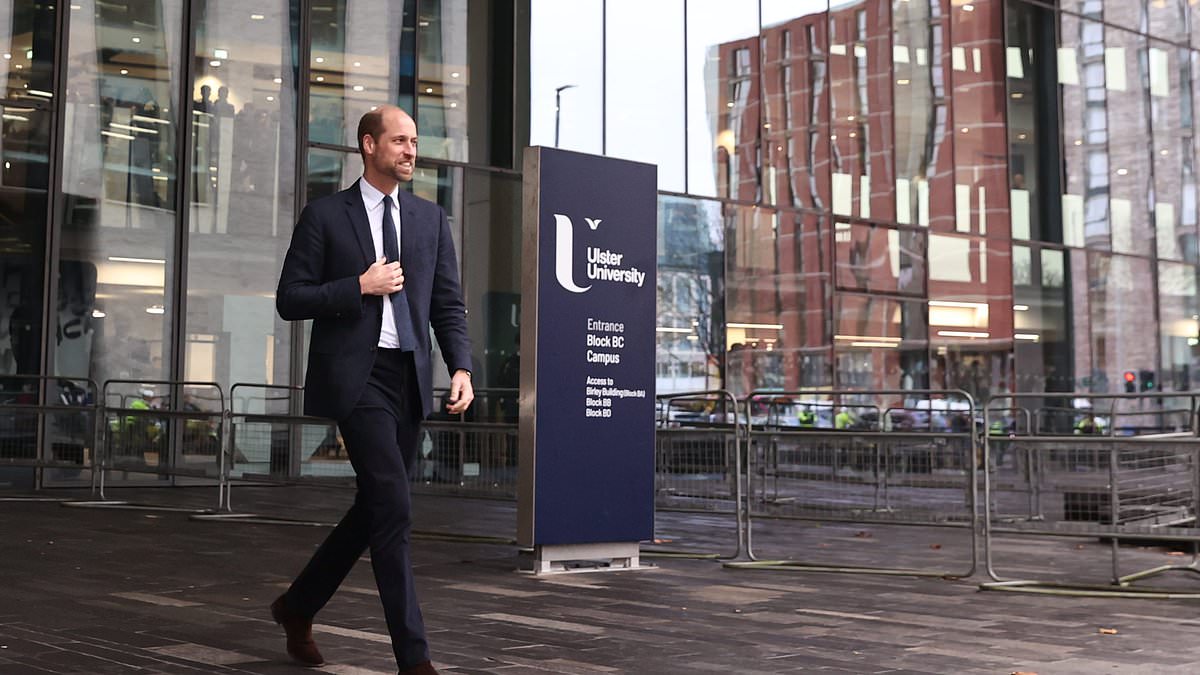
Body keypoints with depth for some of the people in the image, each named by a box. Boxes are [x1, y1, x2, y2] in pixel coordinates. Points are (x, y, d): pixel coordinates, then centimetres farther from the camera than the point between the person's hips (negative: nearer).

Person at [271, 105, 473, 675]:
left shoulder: (430, 219, 13)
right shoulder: (325, 216, 1)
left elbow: (448, 304, 10)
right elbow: (290, 300, -2)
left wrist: (461, 367, -5)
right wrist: (360, 286, -12)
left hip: (410, 377, 6)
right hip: (356, 376, -5)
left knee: (374, 509, 12)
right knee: (394, 508, -12)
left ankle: (298, 606, 32)